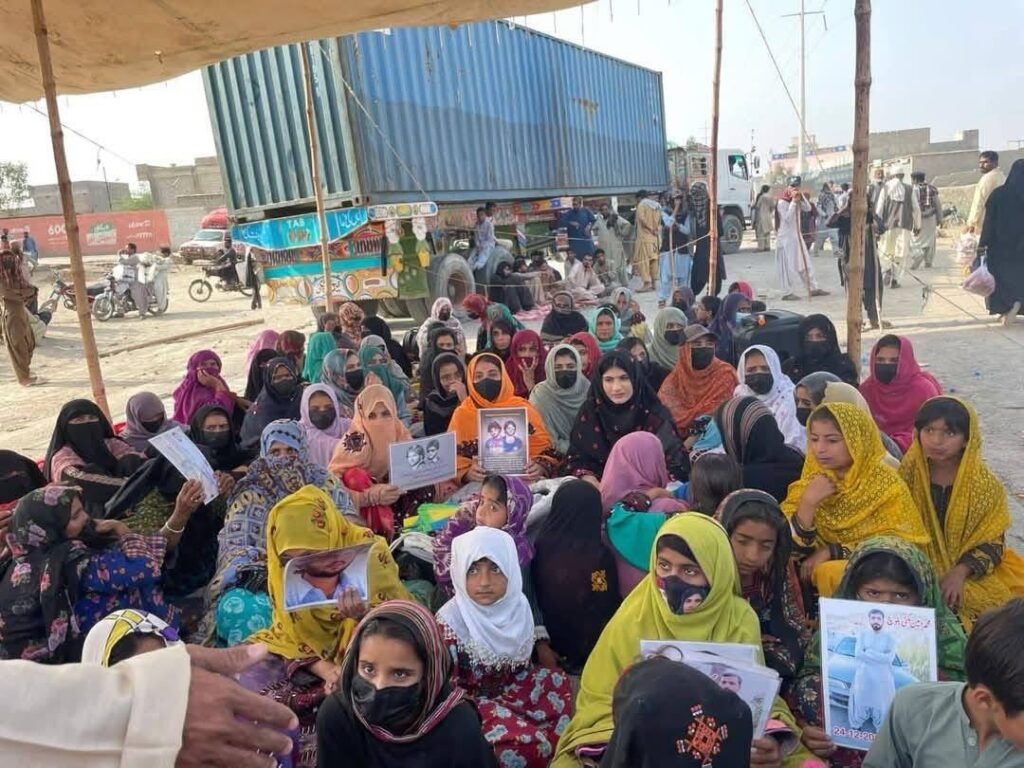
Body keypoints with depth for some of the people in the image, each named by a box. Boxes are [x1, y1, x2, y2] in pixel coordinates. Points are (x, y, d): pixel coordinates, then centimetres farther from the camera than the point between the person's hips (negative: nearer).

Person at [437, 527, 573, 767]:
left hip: (515, 690, 7)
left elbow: (523, 666, 9)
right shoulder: (450, 619, -21)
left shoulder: (518, 604, -5)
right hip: (473, 701, -7)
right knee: (524, 745, -26)